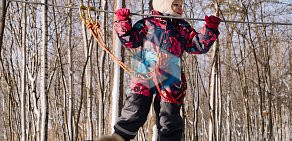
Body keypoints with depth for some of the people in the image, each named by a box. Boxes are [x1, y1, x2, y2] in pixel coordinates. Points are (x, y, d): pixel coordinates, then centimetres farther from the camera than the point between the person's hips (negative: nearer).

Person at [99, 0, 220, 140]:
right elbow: (130, 41, 2)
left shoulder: (183, 28, 18)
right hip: (145, 76, -3)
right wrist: (123, 22, -9)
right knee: (134, 111, -7)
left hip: (170, 80, 3)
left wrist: (210, 29, 1)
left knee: (170, 118, 6)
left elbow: (199, 45, 13)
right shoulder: (147, 23, 8)